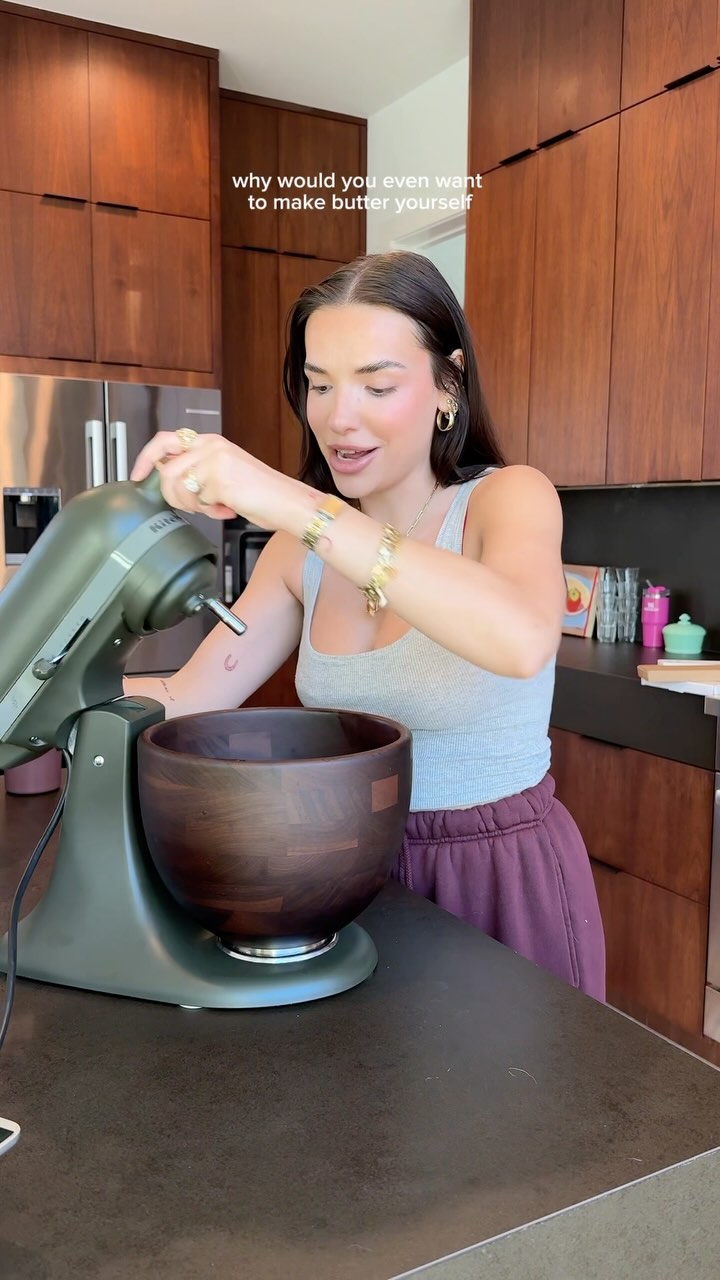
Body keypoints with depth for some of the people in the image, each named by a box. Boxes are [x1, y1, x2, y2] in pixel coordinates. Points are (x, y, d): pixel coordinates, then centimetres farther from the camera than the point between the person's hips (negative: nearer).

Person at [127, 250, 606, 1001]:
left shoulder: (509, 499, -14)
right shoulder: (305, 546, 0)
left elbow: (522, 641, -37)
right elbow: (186, 699, -4)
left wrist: (298, 506, -40)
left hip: (502, 878, -4)